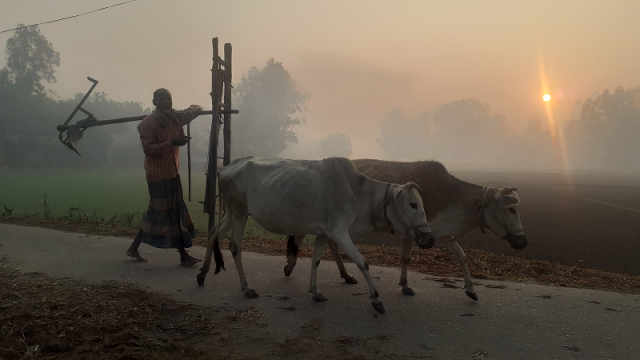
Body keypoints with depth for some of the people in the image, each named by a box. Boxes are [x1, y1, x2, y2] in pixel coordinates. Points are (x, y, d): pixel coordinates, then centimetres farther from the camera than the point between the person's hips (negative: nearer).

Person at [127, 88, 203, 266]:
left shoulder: (175, 117, 8)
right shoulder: (148, 123, -12)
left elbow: (193, 110, 23)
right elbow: (148, 148, -20)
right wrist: (172, 142, -27)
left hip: (172, 173, 8)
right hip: (158, 174, -8)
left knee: (157, 213, 13)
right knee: (172, 213, -4)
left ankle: (134, 248, 26)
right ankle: (183, 256, 4)